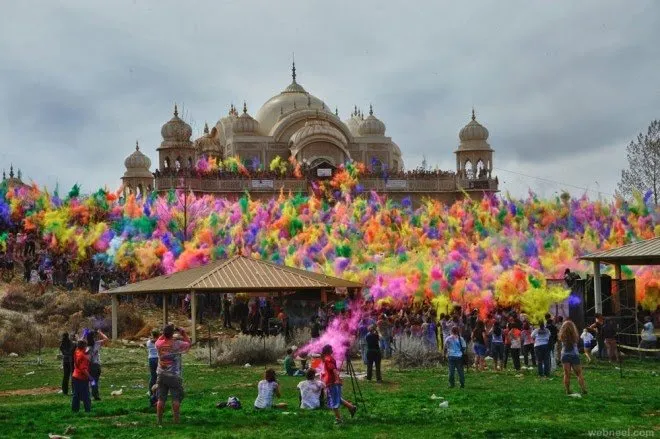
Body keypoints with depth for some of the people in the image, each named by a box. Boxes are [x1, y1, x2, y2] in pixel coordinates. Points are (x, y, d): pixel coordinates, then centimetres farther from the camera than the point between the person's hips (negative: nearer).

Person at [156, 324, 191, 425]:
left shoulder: (159, 344, -4)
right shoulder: (177, 344, -15)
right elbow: (188, 344, 2)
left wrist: (165, 333, 13)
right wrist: (183, 333, 5)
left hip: (161, 375, 4)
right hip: (174, 376, -4)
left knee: (161, 399, 6)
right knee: (176, 398, 3)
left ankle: (159, 420, 8)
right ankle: (176, 419, 3)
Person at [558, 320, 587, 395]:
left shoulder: (563, 336, -8)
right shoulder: (574, 336, -11)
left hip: (565, 356, 1)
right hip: (574, 355, -1)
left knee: (567, 374, 3)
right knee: (579, 374, 8)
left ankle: (567, 391, 0)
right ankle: (583, 389, 1)